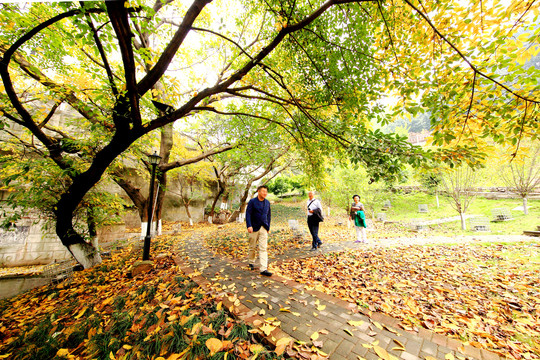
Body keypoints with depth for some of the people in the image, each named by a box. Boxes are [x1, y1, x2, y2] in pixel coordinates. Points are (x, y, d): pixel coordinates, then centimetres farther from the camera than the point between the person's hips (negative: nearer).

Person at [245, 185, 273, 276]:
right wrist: (249, 226, -20)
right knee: (252, 247, 12)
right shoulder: (252, 201, -6)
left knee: (263, 248, -2)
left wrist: (268, 227, 12)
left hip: (264, 228, 3)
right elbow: (248, 214, -10)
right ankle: (251, 263, 36)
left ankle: (263, 269, 1)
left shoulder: (267, 202, 8)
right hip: (254, 228, -3)